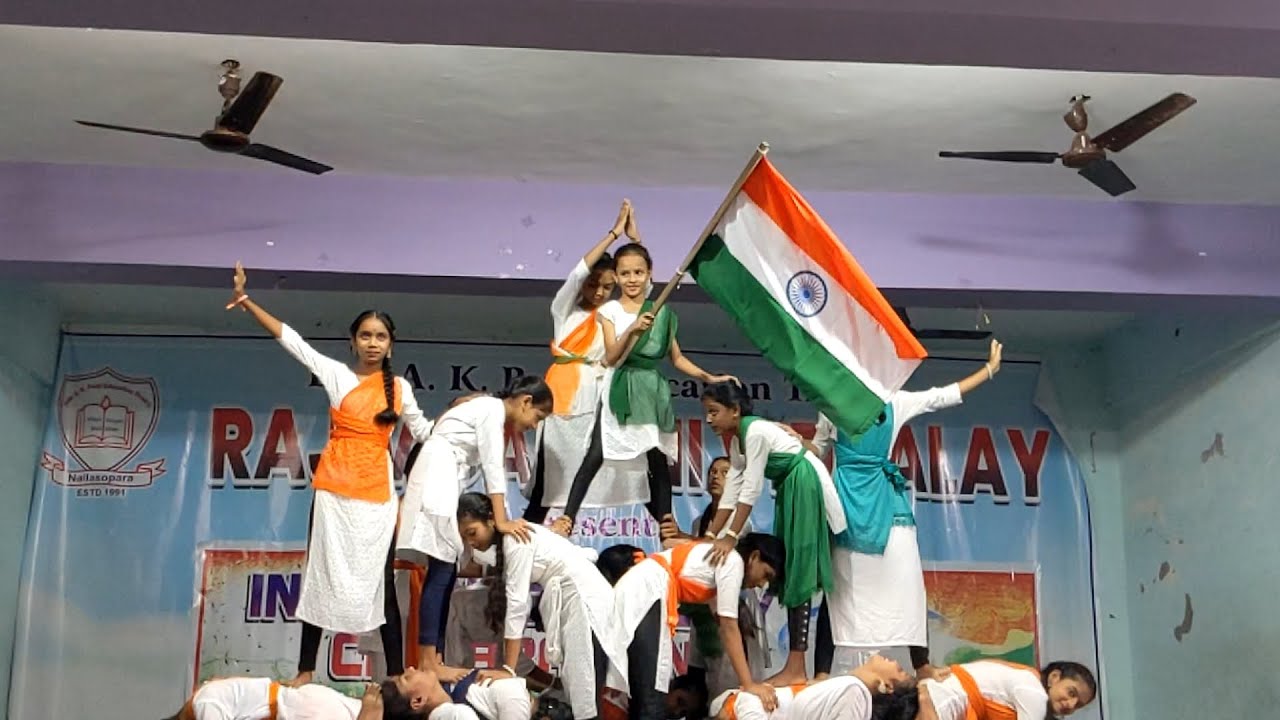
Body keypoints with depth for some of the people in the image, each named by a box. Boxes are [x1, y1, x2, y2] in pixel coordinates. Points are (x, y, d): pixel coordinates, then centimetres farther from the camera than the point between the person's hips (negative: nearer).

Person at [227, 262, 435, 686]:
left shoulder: (399, 388, 9)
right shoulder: (337, 374, 4)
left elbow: (423, 431, 22)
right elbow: (289, 339, -2)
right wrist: (245, 302, -8)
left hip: (377, 493, 1)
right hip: (334, 489, -1)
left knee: (380, 580, 2)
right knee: (322, 575, 4)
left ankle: (396, 675, 5)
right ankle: (305, 669, 12)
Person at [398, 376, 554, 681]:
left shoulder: (495, 417, 22)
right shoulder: (493, 409, -7)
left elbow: (493, 468, 18)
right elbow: (492, 468, -14)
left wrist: (503, 521, 14)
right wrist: (501, 521, -17)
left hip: (446, 485, 10)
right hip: (436, 480, -10)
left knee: (445, 572, 5)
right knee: (441, 572, -12)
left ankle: (435, 659, 4)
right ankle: (428, 663, -13)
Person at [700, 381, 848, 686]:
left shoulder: (756, 432, -21)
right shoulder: (737, 441, 7)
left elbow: (752, 489, -24)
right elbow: (731, 492, 6)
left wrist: (730, 538, -23)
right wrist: (709, 536, 1)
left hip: (806, 488, -10)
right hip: (789, 490, 10)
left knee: (799, 573, -12)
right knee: (790, 573, 8)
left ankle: (796, 669, -11)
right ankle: (795, 668, 12)